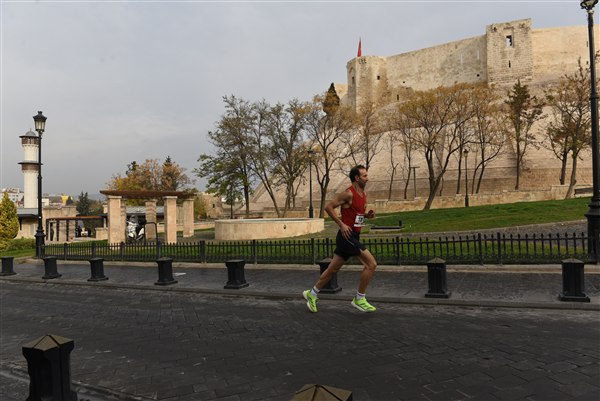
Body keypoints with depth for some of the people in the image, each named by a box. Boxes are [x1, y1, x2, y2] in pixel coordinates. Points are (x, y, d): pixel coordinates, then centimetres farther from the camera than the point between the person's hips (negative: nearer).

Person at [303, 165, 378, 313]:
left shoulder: (363, 194, 13)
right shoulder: (348, 194, -15)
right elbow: (328, 207, -15)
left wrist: (367, 215, 5)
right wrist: (341, 224, -18)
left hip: (353, 237, 9)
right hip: (347, 236, -9)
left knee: (333, 269, 14)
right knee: (371, 263, -9)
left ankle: (312, 294, 27)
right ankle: (359, 299, 2)